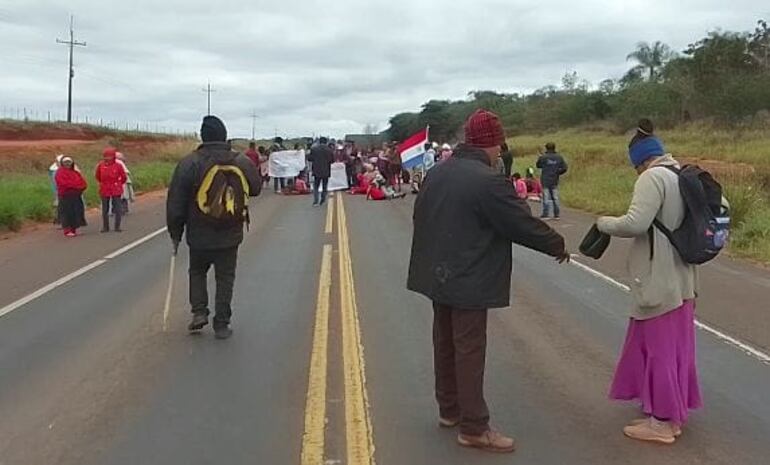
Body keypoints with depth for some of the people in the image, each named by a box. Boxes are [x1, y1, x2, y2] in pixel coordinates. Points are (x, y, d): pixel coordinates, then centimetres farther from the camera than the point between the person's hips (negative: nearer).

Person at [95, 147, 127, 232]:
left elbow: (124, 177, 7)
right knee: (105, 209, 8)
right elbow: (97, 176, 17)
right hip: (104, 190, 2)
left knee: (118, 209, -1)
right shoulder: (101, 166, -1)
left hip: (116, 190, -2)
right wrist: (102, 183, 15)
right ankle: (105, 227, 17)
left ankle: (117, 227, 6)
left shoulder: (118, 166, -5)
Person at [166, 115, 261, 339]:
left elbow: (175, 203, -7)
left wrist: (175, 233, 4)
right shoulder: (243, 162, -4)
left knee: (197, 272, 22)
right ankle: (221, 325, 12)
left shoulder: (189, 164, -10)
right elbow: (256, 189, 13)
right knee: (225, 278, 11)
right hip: (230, 236, 1)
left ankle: (199, 312, 10)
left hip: (199, 236, -1)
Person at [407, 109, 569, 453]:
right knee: (469, 352, 0)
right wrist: (557, 246, 1)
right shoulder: (488, 181, -20)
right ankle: (473, 428, 10)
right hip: (469, 282, -9)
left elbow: (422, 217, 15)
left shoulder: (437, 172, 6)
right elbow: (524, 224, -15)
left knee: (445, 344, 18)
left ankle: (448, 409, 32)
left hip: (439, 276, 9)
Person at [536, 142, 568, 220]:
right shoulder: (559, 157, 0)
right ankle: (557, 214, 12)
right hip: (555, 181, 3)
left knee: (546, 197, 1)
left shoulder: (543, 157, -10)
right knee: (555, 197, 9)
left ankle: (545, 214, 0)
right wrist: (557, 173, 10)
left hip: (545, 180, -3)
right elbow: (564, 168, -2)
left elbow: (538, 165, 5)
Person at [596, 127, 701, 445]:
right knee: (673, 345, 18)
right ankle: (674, 411, 31)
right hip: (680, 277, 9)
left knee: (659, 346, 1)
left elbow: (634, 224, -26)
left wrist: (603, 223, -8)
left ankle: (662, 422, 11)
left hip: (660, 280, -9)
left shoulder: (653, 177, -16)